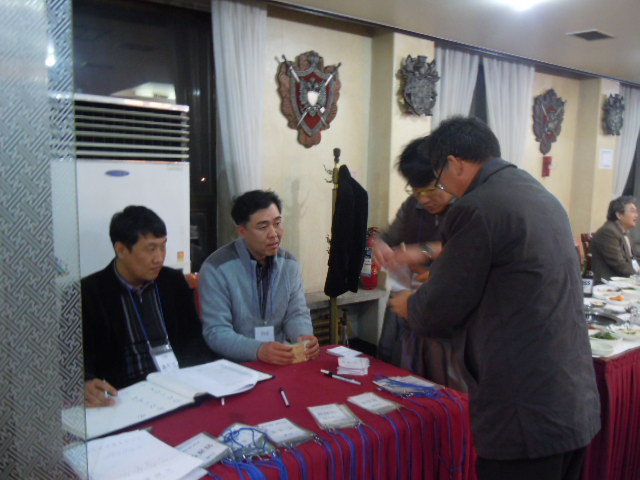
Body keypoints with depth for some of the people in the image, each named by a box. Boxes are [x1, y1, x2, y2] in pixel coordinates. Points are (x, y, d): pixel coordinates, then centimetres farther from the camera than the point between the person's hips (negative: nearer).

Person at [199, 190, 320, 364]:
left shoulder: (290, 264, 4)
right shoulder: (217, 268, -12)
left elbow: (296, 313, 5)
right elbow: (216, 332, -16)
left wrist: (304, 337, -17)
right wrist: (258, 350, -31)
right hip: (233, 366, -3)